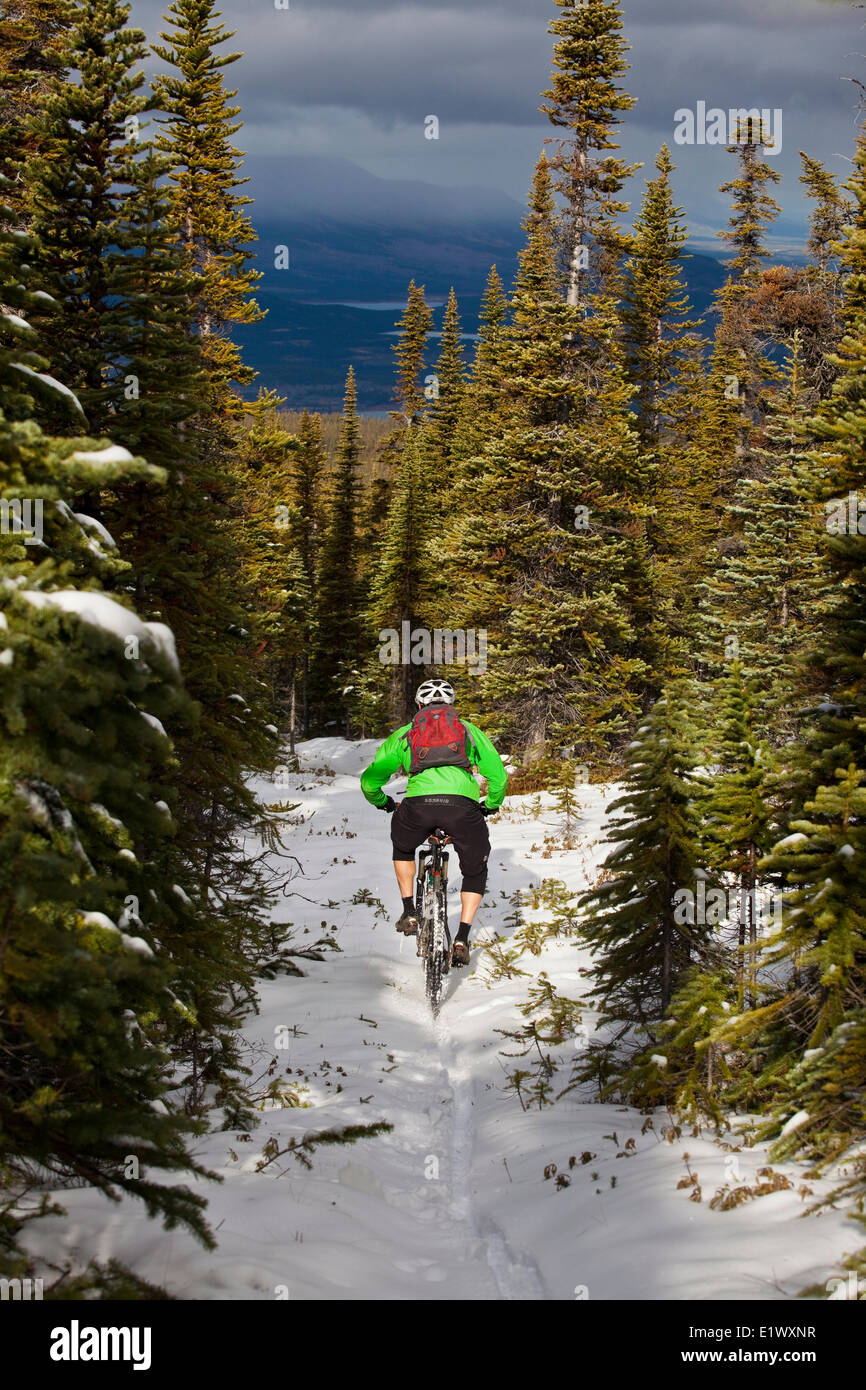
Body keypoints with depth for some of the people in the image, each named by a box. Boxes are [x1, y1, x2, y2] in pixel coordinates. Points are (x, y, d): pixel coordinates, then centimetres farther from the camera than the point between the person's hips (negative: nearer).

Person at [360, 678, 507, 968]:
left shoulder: (404, 734, 29)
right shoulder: (469, 730, 29)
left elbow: (369, 780, 29)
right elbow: (499, 776, 23)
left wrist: (383, 802, 50)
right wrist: (492, 804, 43)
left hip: (419, 803, 0)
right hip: (463, 805, 0)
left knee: (402, 847, 36)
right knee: (475, 870, 23)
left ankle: (409, 913, 28)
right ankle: (461, 940, 10)